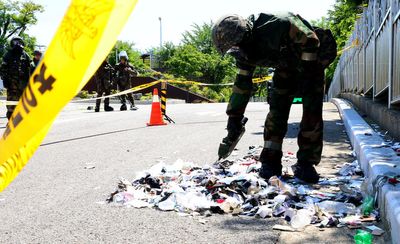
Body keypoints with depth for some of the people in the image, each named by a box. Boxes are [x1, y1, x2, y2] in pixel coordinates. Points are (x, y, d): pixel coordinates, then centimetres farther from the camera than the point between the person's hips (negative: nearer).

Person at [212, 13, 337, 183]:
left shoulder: (276, 25, -39)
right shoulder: (244, 52, -15)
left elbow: (310, 40, -28)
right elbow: (242, 84, -6)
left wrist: (306, 73, -25)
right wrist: (234, 118, -5)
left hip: (311, 62, -5)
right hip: (286, 67, 5)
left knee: (312, 113, -12)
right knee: (277, 109, -8)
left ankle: (305, 164, -4)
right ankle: (270, 162, -3)